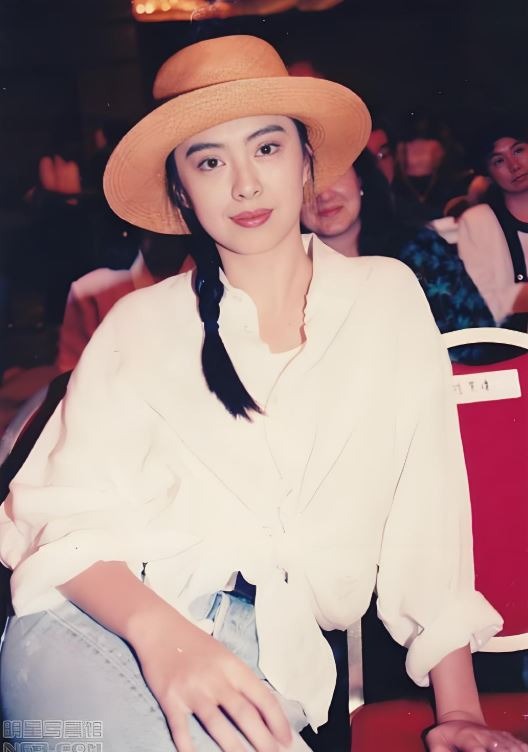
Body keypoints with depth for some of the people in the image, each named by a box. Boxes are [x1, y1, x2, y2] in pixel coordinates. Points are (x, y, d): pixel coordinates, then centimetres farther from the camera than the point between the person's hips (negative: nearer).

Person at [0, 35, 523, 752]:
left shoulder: (387, 299, 9)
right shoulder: (140, 323, 7)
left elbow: (429, 510, 8)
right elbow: (65, 514, -2)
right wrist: (158, 632, -23)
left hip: (271, 653, 1)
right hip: (103, 617, 0)